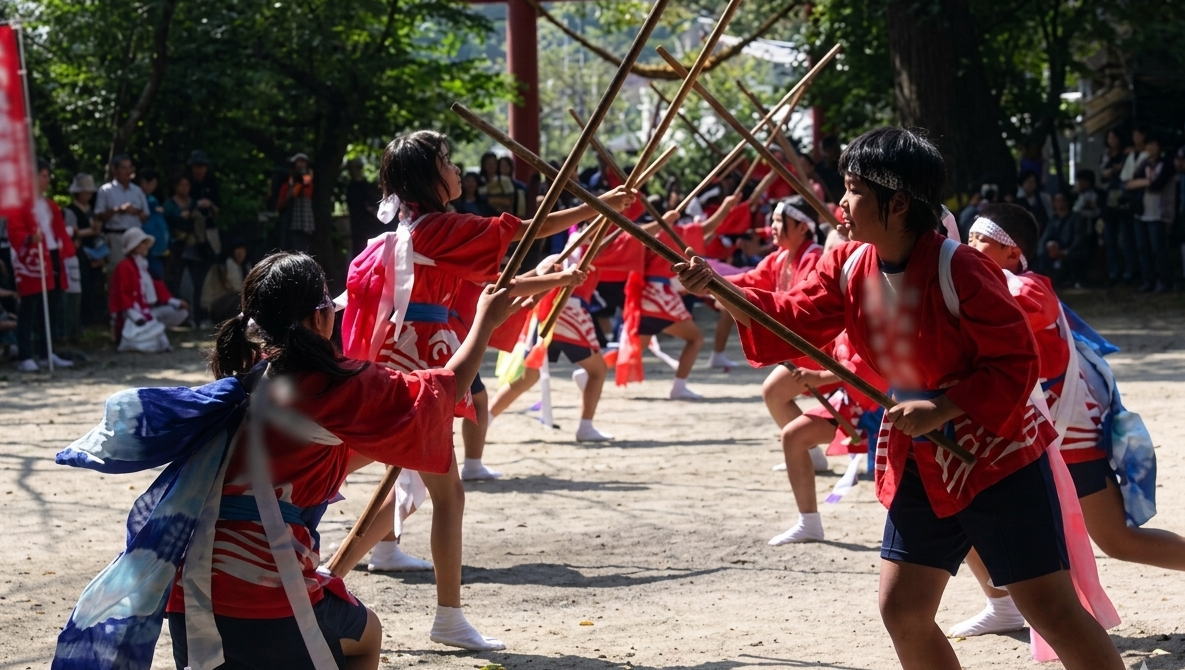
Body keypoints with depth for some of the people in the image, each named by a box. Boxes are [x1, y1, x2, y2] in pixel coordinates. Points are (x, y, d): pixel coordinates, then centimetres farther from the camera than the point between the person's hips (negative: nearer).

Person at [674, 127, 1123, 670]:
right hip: (919, 464, 7)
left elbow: (1017, 362, -19)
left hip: (997, 454, -7)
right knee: (901, 609, 5)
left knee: (1053, 611, -7)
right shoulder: (848, 267, 0)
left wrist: (942, 410, -26)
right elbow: (789, 323, -4)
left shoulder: (958, 268, -21)